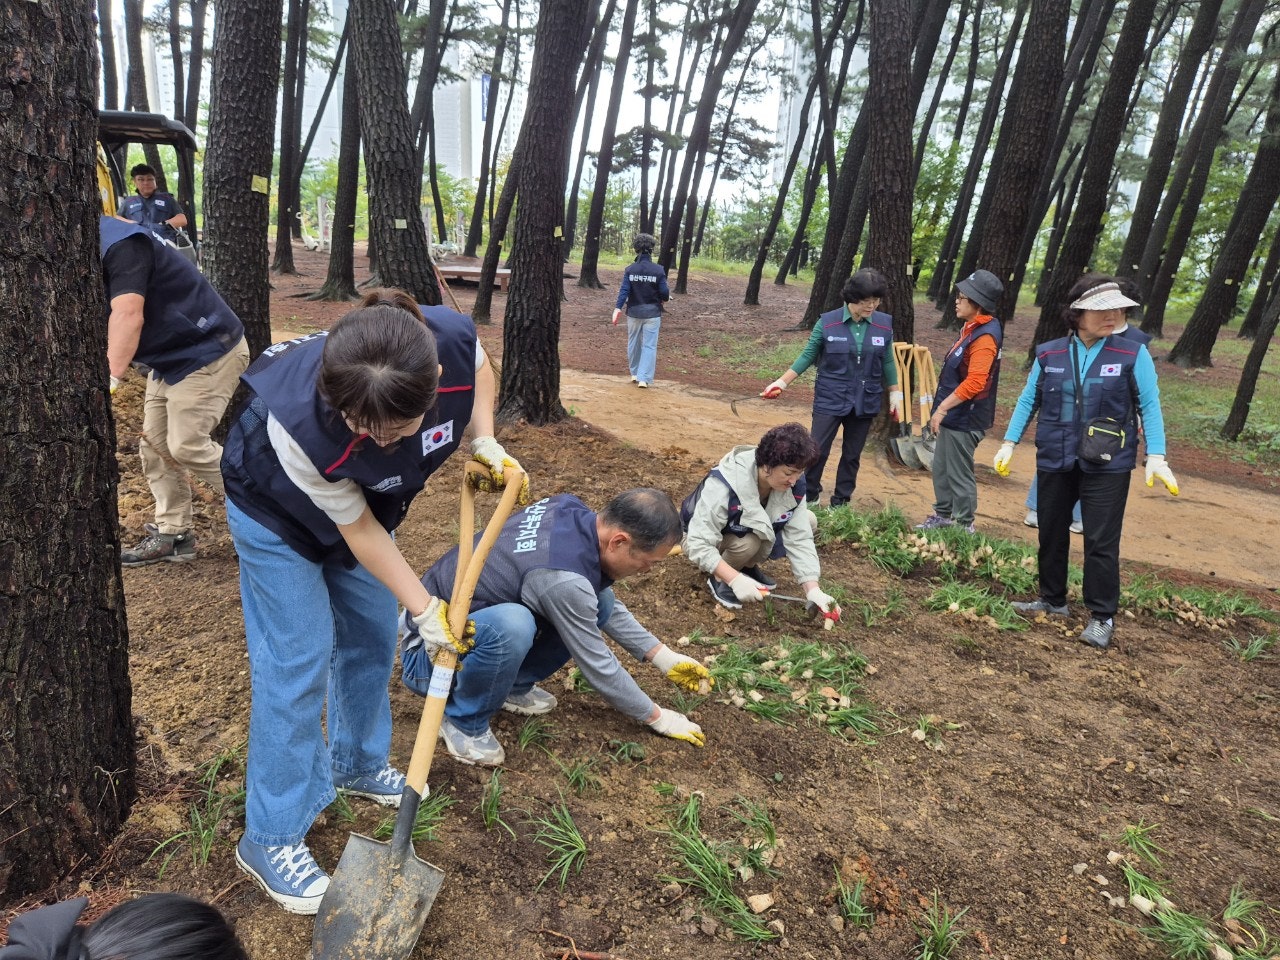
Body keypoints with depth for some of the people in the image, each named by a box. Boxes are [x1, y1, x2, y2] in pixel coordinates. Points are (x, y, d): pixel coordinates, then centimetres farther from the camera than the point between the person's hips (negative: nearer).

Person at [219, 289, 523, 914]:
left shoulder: (453, 341, -35)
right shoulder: (300, 428, -43)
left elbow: (481, 367, -7)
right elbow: (356, 528, -26)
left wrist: (485, 442, -20)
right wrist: (422, 606, -19)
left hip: (365, 498, 5)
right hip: (278, 511, -5)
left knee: (372, 635, 13)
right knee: (297, 661, -5)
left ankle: (356, 765, 38)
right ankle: (271, 838, 13)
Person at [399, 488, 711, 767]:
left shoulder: (571, 511, -9)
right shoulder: (564, 579, -33)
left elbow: (608, 605, 9)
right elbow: (598, 667, -18)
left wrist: (664, 658, 9)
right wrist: (656, 717, -3)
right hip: (432, 653, -8)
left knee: (600, 604, -5)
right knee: (511, 625, -39)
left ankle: (512, 685, 11)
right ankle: (464, 721, -10)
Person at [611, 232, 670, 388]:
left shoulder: (630, 270, -4)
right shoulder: (658, 270, -9)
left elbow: (624, 290, -13)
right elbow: (664, 293, -8)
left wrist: (618, 308, -19)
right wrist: (666, 298, 14)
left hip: (634, 312, 2)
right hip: (652, 313, -2)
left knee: (634, 343, 18)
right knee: (649, 346, 2)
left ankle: (634, 373, 29)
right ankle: (644, 378, -5)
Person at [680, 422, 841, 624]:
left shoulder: (794, 484, -21)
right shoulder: (724, 486, -39)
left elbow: (799, 536, -19)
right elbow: (699, 544, -38)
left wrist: (812, 589, -28)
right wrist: (736, 580, -45)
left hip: (748, 529, 6)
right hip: (701, 538, -6)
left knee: (808, 522, -12)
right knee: (748, 542, -37)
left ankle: (748, 566, 5)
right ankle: (718, 578, -6)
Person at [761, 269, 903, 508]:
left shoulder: (884, 324, -3)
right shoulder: (828, 322, -10)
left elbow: (888, 362, 8)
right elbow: (807, 356, -3)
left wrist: (895, 396, 11)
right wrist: (781, 383, -8)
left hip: (865, 403, 3)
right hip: (830, 400, -2)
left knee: (852, 455, 12)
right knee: (817, 451, -2)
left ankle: (841, 503, 27)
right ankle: (808, 498, 18)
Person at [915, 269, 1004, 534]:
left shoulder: (985, 337, -21)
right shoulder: (971, 328, 11)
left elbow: (974, 383, -28)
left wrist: (942, 408, -22)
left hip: (964, 420, -10)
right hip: (953, 416, 10)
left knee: (960, 475, 1)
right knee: (940, 469, 18)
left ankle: (964, 527, 13)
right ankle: (943, 515, 32)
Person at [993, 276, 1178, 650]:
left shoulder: (1133, 354, -6)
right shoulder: (1049, 354, 0)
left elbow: (1149, 406, -3)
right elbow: (1028, 401, 8)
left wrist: (1156, 457, -10)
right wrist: (1009, 443, 5)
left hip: (1108, 466, -3)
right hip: (1054, 461, 3)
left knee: (1101, 542, -1)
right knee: (1051, 534, 14)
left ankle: (1102, 616, 14)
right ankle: (1052, 600, 33)